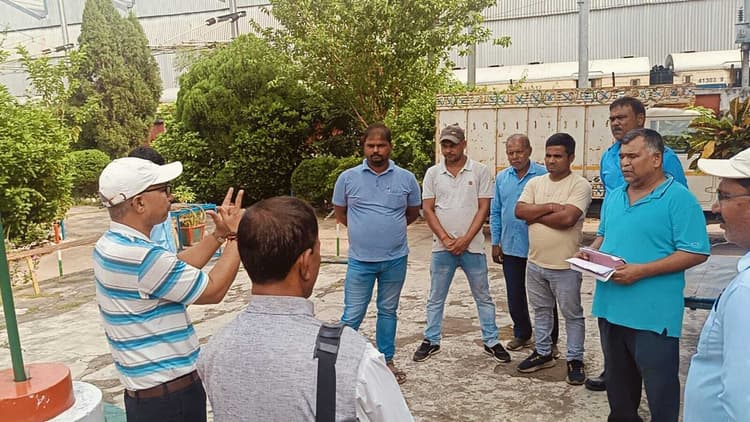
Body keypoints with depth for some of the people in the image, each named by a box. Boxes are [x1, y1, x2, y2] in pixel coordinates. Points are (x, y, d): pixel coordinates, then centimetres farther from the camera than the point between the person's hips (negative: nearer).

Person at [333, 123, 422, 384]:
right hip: (360, 260, -1)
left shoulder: (406, 178, -1)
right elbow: (340, 213, 10)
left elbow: (413, 213, 14)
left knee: (388, 311, 16)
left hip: (395, 259, 2)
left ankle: (387, 361, 30)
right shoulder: (348, 178, -3)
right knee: (353, 314, 3)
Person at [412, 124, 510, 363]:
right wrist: (446, 239, -10)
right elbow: (428, 209, 0)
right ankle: (431, 341, 24)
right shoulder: (433, 173, 3)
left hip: (472, 246, -1)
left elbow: (483, 208, -5)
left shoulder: (480, 171, -2)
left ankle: (491, 341, 22)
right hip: (442, 247, 1)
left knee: (483, 297, 10)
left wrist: (465, 239, -13)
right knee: (435, 298, 11)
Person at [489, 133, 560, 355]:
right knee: (515, 296, 15)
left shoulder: (544, 175, -9)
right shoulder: (501, 177, 6)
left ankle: (550, 341, 20)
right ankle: (522, 334, 32)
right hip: (510, 248, 5)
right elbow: (495, 212, 12)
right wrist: (495, 242, 9)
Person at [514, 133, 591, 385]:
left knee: (572, 314, 8)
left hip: (565, 266, -6)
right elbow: (519, 210, -6)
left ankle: (575, 360, 21)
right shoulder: (535, 183, 6)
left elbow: (567, 218, -25)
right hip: (535, 263, 6)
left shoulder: (580, 185, -12)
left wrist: (535, 216, -11)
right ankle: (543, 353, 33)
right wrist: (549, 207, -17)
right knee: (541, 310, 18)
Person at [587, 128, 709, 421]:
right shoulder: (614, 196, 10)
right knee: (617, 377, 22)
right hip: (610, 306, 7)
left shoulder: (678, 198, -12)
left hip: (653, 313, -7)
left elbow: (696, 253, -16)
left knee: (659, 385, 6)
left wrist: (640, 271, -23)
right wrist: (591, 252, -1)